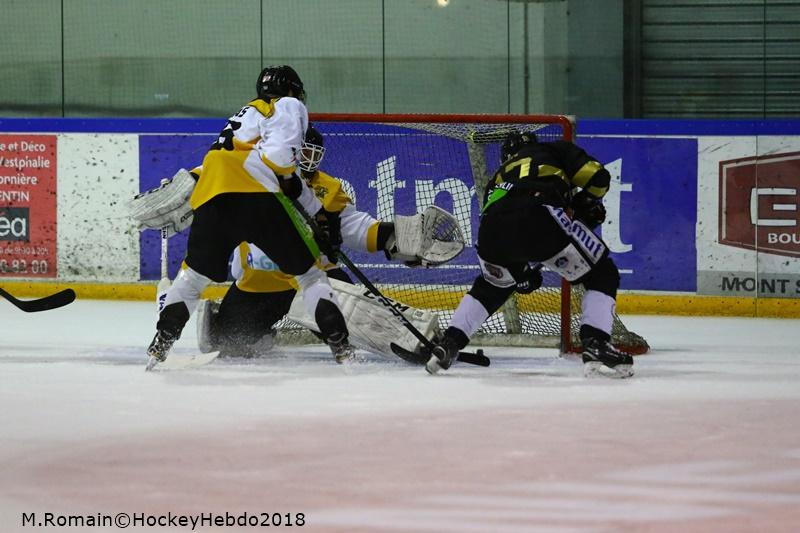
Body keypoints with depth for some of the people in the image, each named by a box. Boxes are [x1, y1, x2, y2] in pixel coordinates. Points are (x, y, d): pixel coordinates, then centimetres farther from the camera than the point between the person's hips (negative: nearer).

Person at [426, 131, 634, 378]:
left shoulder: (501, 175, 42)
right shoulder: (557, 151, 32)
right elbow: (596, 176, 15)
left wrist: (522, 271, 46)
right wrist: (586, 205, 33)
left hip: (492, 227, 5)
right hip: (540, 216, -5)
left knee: (491, 286, 37)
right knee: (602, 276, 12)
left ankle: (447, 346, 29)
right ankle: (595, 348, -7)